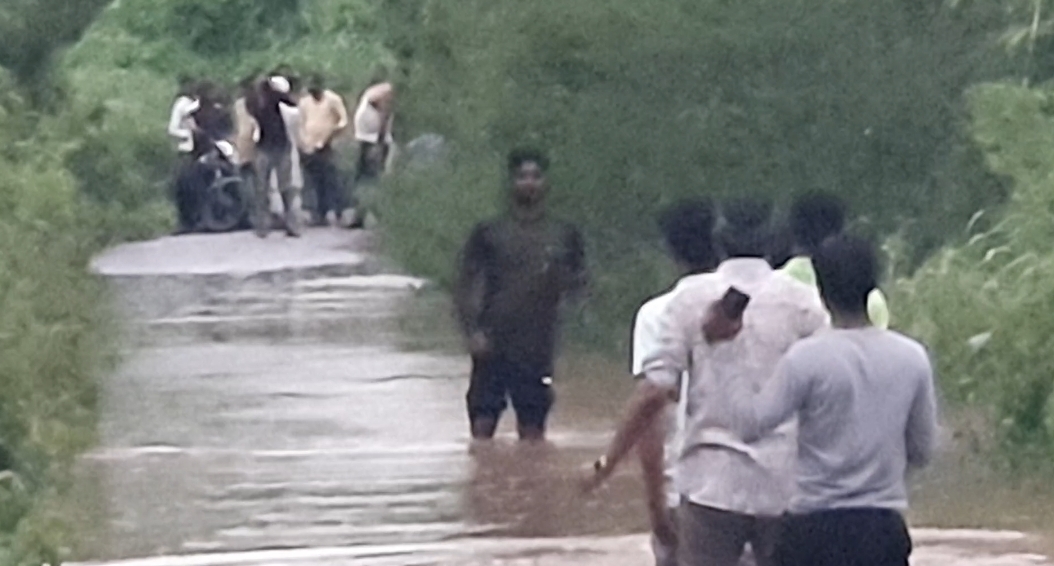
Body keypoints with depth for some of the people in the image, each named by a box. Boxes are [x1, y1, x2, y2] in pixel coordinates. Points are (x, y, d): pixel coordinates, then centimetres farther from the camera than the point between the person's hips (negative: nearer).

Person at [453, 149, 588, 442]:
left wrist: (558, 278, -11)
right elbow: (465, 286, 3)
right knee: (482, 423, -4)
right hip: (493, 345, -1)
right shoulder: (489, 233, 4)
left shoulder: (564, 236, 9)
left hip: (537, 349, 1)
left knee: (532, 425, 4)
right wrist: (472, 331, -11)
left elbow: (578, 284, 12)